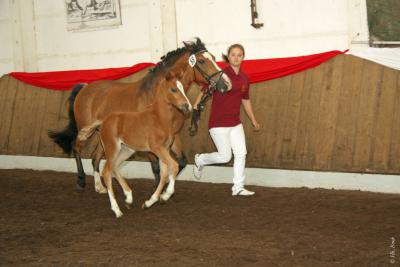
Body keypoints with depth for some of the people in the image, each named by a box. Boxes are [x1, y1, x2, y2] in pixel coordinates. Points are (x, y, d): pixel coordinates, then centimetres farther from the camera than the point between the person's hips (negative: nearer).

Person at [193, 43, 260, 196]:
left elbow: (246, 100, 19)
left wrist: (253, 121, 21)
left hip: (235, 123, 6)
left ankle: (238, 188, 11)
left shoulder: (244, 78, 7)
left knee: (241, 153, 2)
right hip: (218, 123, -6)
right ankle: (199, 160, 24)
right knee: (225, 156, -2)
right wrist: (195, 107, -21)